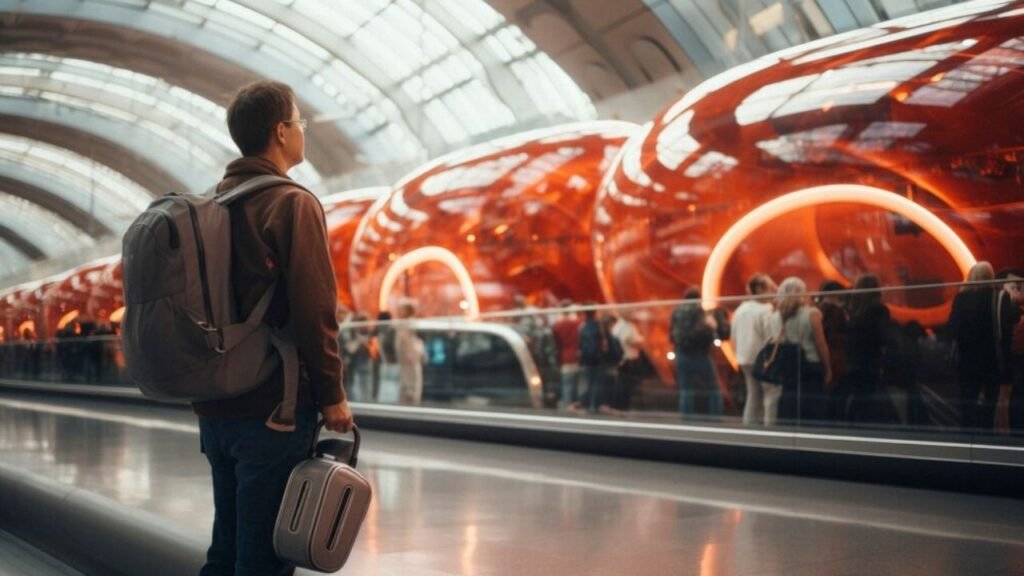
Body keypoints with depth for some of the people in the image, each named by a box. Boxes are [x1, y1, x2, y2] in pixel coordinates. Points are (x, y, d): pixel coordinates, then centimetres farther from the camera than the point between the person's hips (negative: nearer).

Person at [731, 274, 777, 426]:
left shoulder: (740, 310, 8)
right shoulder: (765, 311, -16)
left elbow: (734, 337, 14)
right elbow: (771, 338, -18)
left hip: (745, 359, 8)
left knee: (753, 394, 15)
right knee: (773, 393, -4)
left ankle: (749, 424, 16)